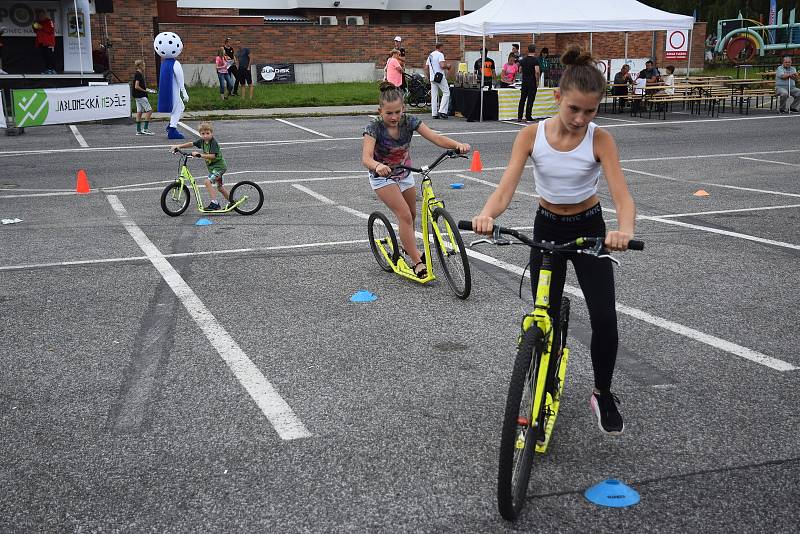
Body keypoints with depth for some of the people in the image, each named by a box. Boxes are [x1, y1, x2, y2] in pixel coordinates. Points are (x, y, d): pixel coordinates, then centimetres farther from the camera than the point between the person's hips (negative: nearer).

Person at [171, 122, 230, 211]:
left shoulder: (213, 142, -22)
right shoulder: (202, 141, 2)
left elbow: (212, 156, -32)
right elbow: (191, 144, 9)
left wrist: (199, 155, -36)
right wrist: (178, 146, 3)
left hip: (219, 166, -10)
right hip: (212, 167, 10)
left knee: (208, 181, -24)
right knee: (219, 187, 20)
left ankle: (214, 203, -21)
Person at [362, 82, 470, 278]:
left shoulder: (409, 121, -18)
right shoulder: (374, 128, -27)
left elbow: (436, 138, -28)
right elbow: (366, 157, -41)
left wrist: (458, 145, -46)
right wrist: (378, 166, -64)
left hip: (404, 174, 5)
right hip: (383, 176, -5)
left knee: (411, 215, 18)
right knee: (405, 215, -19)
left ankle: (408, 246, 47)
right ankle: (417, 263, -16)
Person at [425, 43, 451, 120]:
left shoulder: (430, 55, 17)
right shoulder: (440, 54, -7)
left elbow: (426, 68, 17)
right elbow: (442, 65, -20)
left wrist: (429, 76, 26)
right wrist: (447, 66, -1)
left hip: (432, 78, 8)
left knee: (434, 95, 6)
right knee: (446, 92, -1)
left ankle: (434, 114, 4)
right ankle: (442, 111, -11)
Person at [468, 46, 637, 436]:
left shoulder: (599, 140, -19)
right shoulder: (532, 135, -16)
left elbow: (622, 197, -28)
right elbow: (505, 189, -25)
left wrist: (624, 230, -51)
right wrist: (486, 214, -48)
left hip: (589, 229, -1)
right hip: (547, 230, 1)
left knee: (605, 319, -9)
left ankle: (603, 394, 16)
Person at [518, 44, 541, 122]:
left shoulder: (523, 59, 7)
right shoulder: (535, 60, -11)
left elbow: (520, 70, 14)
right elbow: (537, 71, -19)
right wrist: (537, 81, -10)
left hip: (524, 81, 5)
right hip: (532, 82, -5)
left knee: (522, 99, 10)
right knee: (530, 99, -1)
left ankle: (519, 117, 9)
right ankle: (528, 117, 1)